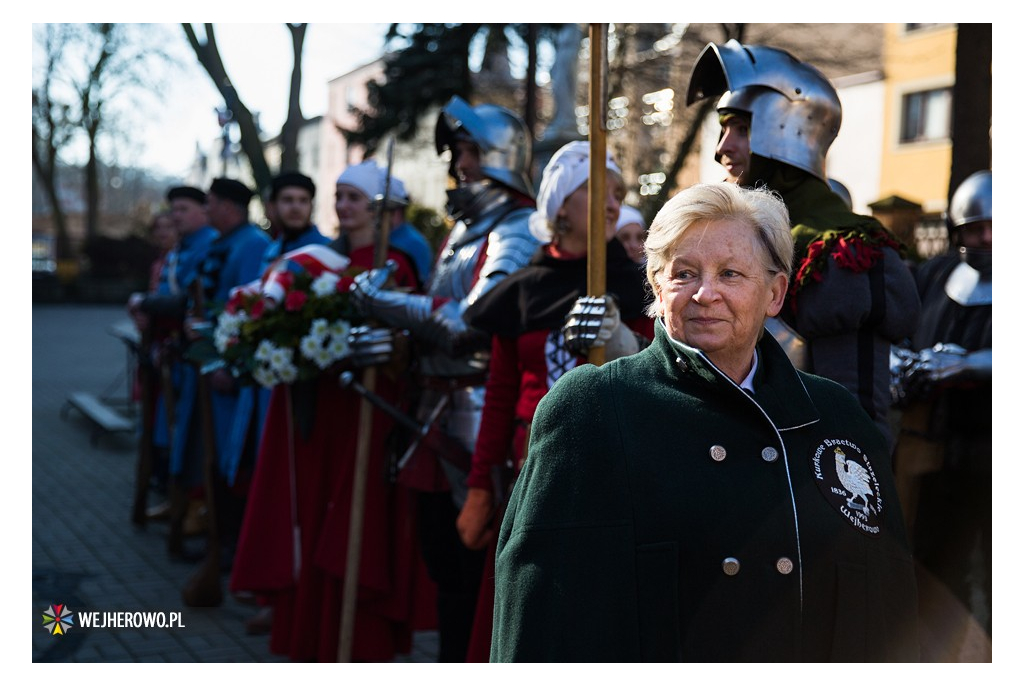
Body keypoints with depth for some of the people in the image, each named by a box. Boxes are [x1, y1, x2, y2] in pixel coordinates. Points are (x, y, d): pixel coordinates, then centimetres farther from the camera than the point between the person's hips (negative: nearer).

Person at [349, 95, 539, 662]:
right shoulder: (464, 228, 17)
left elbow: (472, 322, -24)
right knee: (440, 548, 17)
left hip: (480, 412, -9)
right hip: (440, 409, 10)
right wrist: (389, 330, 3)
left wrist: (383, 303, -16)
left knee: (474, 559, -2)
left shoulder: (517, 231, -13)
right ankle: (451, 661, 31)